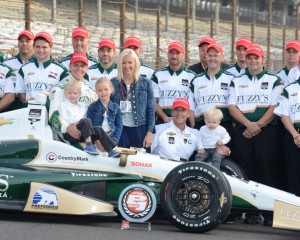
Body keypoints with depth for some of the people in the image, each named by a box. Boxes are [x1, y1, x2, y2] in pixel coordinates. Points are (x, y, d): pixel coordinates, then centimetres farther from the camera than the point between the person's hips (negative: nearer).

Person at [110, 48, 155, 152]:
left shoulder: (146, 83, 5)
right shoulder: (113, 83, 5)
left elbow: (151, 110, 5)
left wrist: (149, 133, -2)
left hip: (140, 131, 0)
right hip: (119, 130, 0)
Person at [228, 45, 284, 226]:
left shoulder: (274, 81, 7)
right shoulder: (237, 82, 16)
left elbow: (275, 108, -2)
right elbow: (232, 107, 7)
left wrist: (257, 126, -11)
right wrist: (248, 124, -9)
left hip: (266, 130, -3)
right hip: (243, 130, 3)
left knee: (267, 170, -8)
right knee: (247, 171, 0)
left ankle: (269, 213, -6)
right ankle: (251, 212, 4)